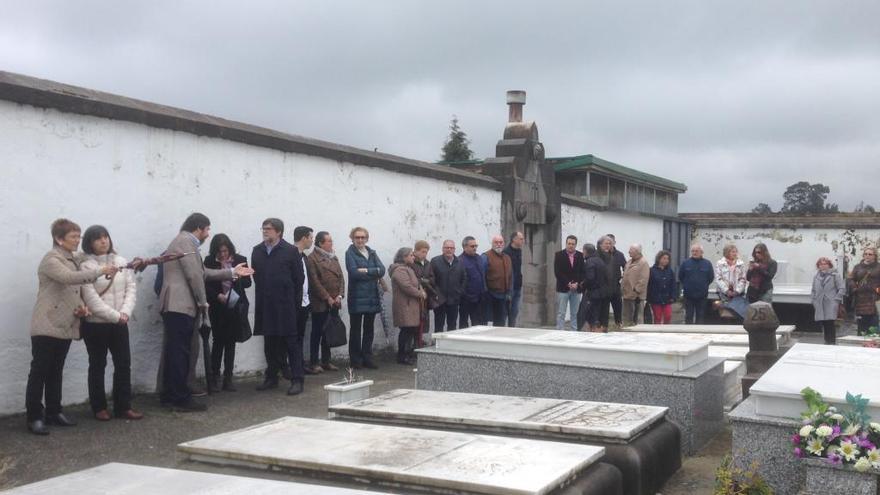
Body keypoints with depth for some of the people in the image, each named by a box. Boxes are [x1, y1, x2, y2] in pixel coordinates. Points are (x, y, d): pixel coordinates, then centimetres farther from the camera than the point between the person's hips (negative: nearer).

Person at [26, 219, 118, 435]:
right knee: (39, 372, -3)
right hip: (47, 326, -8)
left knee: (56, 372, 14)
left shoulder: (76, 260, 13)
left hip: (66, 326, 8)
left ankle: (53, 412, 22)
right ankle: (34, 417, 1)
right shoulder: (51, 260, -12)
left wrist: (82, 306, 3)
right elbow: (69, 278, -31)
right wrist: (101, 271, -36)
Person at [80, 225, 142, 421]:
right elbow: (91, 298, -15)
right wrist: (115, 315, -17)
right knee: (97, 366, 7)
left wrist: (125, 312, -12)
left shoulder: (122, 262, 6)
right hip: (95, 324, -4)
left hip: (119, 323, 4)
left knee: (124, 364, 5)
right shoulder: (86, 266, -9)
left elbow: (131, 288, 3)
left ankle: (123, 407, 14)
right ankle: (99, 408, 16)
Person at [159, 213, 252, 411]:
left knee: (176, 352, 13)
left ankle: (169, 395, 18)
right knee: (180, 353, -8)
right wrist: (203, 302, -7)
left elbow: (202, 272, 23)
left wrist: (232, 272, 25)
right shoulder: (186, 242, -10)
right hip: (181, 306, -10)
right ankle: (181, 399, -5)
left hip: (176, 306, 10)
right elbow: (194, 276, -17)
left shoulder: (182, 241, 22)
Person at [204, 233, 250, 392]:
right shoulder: (209, 262, -2)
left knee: (231, 342, 5)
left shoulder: (240, 260, 1)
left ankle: (228, 378, 11)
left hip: (235, 306, 2)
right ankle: (214, 378, 4)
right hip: (217, 307, -2)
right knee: (218, 341, -4)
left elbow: (247, 282, 1)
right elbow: (206, 285, -2)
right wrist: (218, 295, -17)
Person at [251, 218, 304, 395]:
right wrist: (264, 295, 8)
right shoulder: (257, 251, 9)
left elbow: (299, 278, -2)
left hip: (285, 305, -4)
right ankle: (271, 377, 22)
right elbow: (256, 276, 13)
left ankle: (297, 380, 1)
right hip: (265, 306, 4)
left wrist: (293, 300, -1)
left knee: (291, 341, -1)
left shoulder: (290, 251, -4)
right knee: (269, 343, 11)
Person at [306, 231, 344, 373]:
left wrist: (340, 295, -2)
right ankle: (313, 363, 7)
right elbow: (315, 281, -13)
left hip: (333, 303, 6)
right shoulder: (312, 258, -7)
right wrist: (327, 298, -14)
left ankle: (326, 361, 17)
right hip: (319, 303, -6)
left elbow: (341, 277, 12)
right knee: (317, 333, 1)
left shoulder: (333, 258, 15)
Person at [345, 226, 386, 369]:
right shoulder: (350, 253, -3)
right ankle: (356, 360, 10)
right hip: (357, 297, -5)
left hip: (372, 297, 5)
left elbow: (382, 270, 0)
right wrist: (374, 273, -9)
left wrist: (366, 271, -14)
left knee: (369, 329, 10)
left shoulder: (372, 253, 13)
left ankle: (367, 359, 18)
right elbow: (354, 272, -17)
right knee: (356, 329, 3)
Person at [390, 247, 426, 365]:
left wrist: (421, 291, 2)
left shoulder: (408, 269, 19)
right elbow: (407, 287, -24)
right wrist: (421, 294, -12)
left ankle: (408, 354, 19)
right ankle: (402, 356, 0)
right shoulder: (400, 270, -16)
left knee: (411, 330, 11)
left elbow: (416, 283, 23)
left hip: (411, 306, 10)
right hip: (405, 306, -10)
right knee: (407, 330, -8)